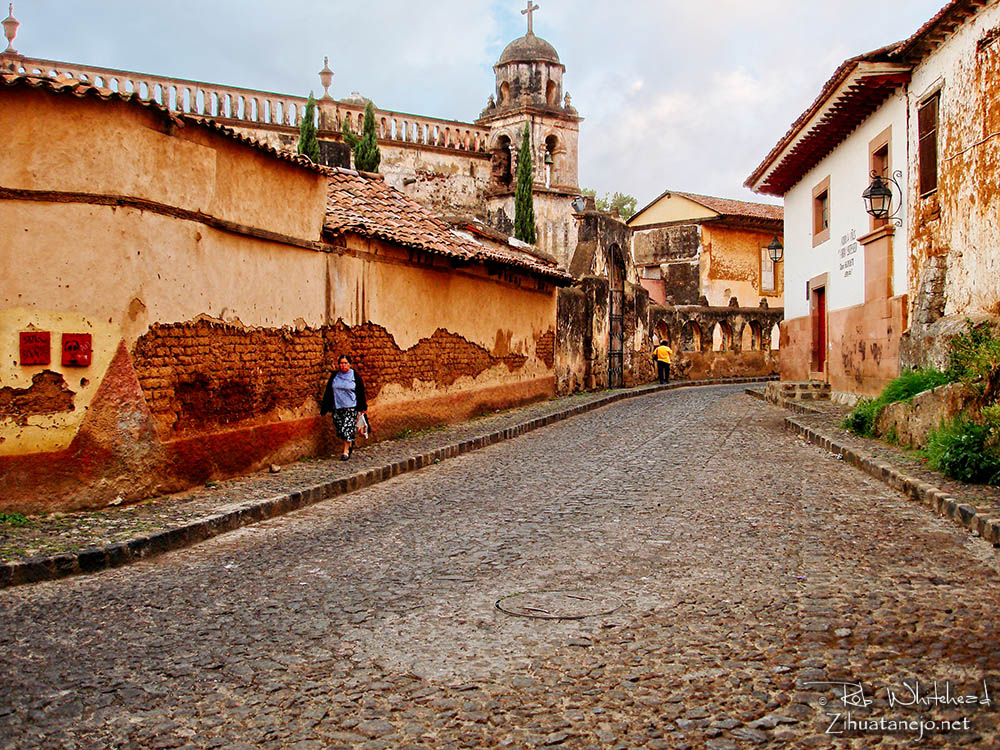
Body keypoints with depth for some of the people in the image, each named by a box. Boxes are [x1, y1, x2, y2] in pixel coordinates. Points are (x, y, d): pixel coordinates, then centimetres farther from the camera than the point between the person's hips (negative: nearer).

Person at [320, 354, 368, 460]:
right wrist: (325, 407, 11)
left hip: (351, 407, -4)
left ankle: (346, 451, -4)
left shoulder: (355, 375, 0)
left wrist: (363, 408, 1)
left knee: (348, 428, -10)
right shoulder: (334, 376, 8)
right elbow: (328, 392, 13)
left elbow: (361, 392, 2)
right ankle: (350, 444, 29)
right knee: (340, 428, 5)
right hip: (337, 407, 4)